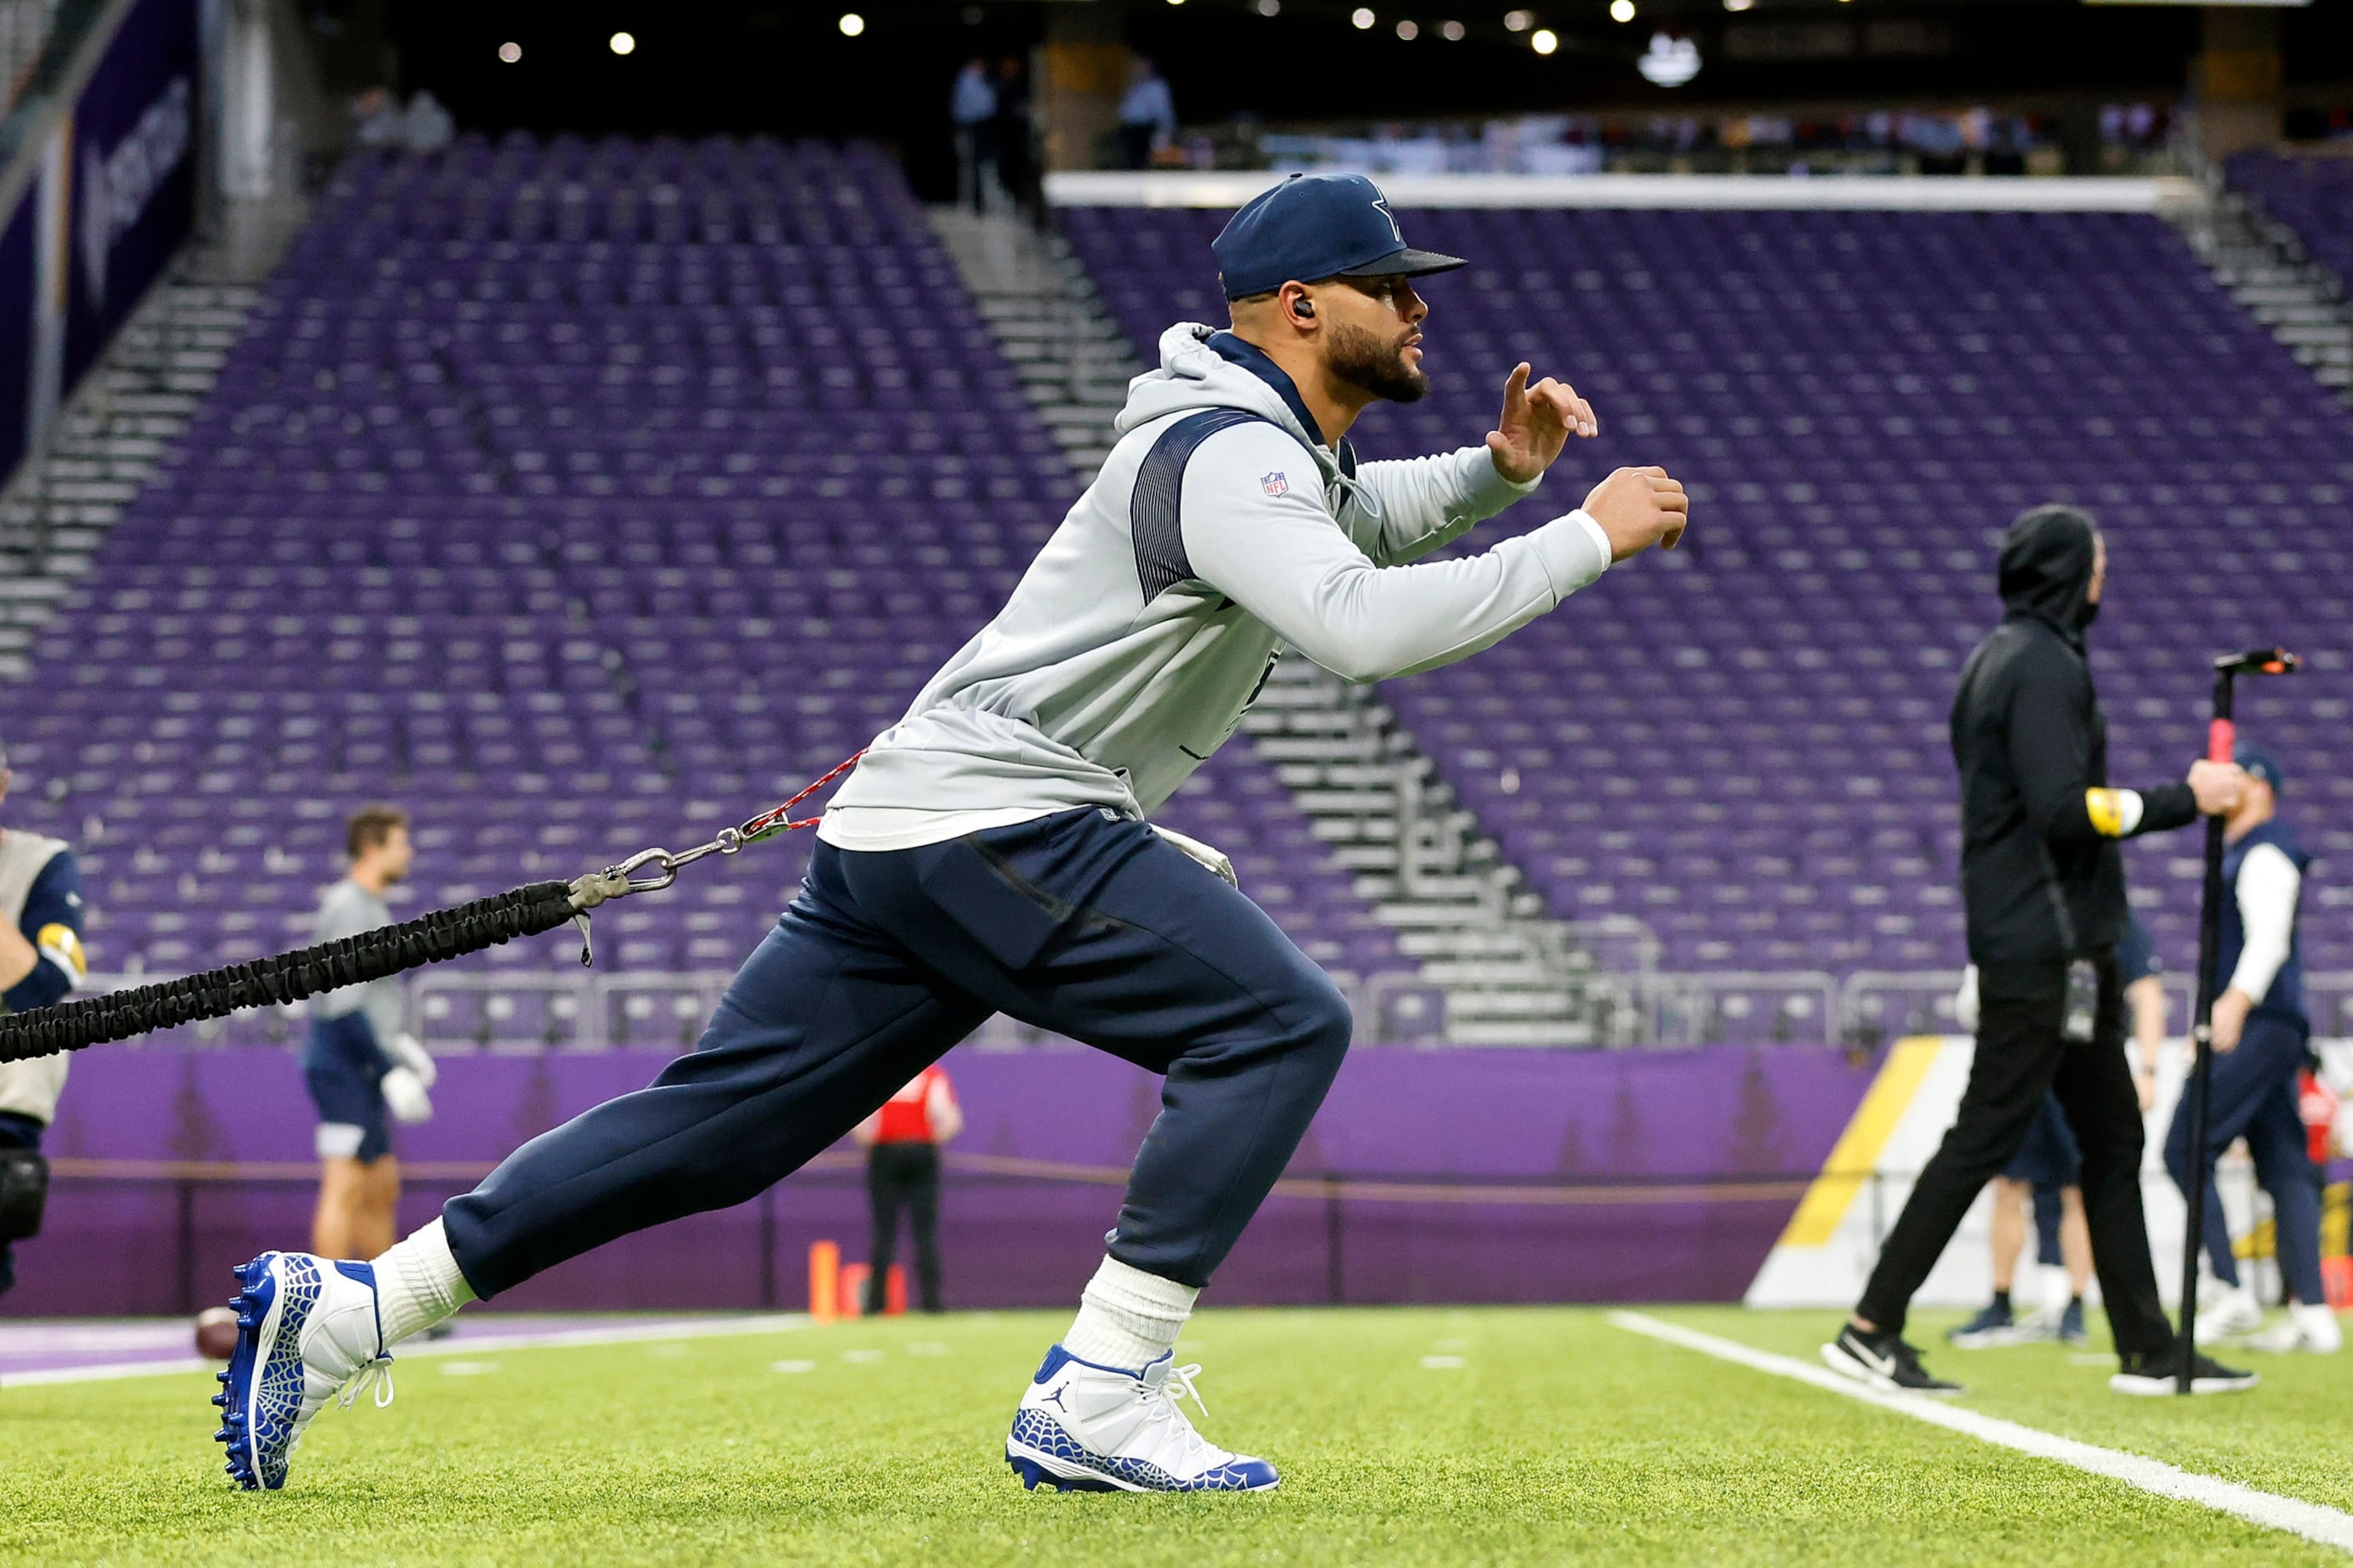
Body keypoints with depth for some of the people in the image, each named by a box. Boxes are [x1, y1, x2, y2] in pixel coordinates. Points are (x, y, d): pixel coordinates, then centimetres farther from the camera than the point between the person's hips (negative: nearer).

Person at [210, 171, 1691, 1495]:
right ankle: (1098, 1399, -15)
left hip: (906, 840, 10)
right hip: (989, 825, -10)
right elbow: (1367, 627, -29)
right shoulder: (1224, 453, -13)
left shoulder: (1286, 449, 19)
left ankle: (346, 1312, 5)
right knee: (1282, 1020, -13)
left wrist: (1498, 468, 22)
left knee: (717, 1122, 6)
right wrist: (1587, 538, -20)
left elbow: (1363, 520, 42)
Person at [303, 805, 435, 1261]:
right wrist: (392, 1069, -22)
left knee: (382, 1189, 13)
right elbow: (342, 1006, -22)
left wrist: (401, 1042, 21)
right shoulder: (347, 908, -15)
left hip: (363, 1071, 10)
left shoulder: (370, 906, 16)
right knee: (345, 1190, -10)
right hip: (343, 1067, -10)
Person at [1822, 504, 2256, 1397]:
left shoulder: (1998, 658, 18)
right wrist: (2185, 799, -17)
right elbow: (2065, 810, -22)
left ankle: (2149, 1353, 13)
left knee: (2111, 1139, 11)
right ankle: (1872, 1330, -5)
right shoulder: (2042, 664, -13)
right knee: (1984, 1137, -8)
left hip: (2066, 949, 11)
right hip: (2043, 946, -11)